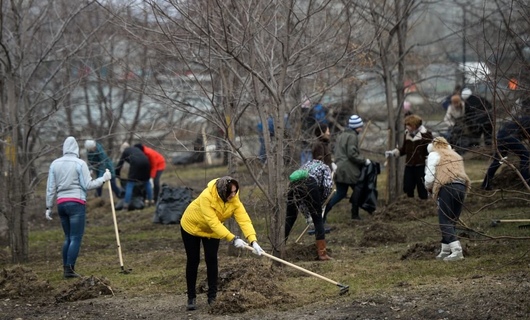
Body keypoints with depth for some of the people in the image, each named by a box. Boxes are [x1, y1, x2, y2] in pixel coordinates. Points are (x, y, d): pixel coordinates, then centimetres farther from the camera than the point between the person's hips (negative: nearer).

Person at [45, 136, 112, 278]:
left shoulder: (55, 164, 9)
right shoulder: (80, 164, -5)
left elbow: (51, 188, 9)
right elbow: (87, 185, -6)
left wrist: (49, 207, 14)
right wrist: (103, 179, 6)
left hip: (61, 204, 6)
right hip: (76, 203, -5)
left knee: (68, 237, 15)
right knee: (76, 238, -5)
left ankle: (66, 269, 12)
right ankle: (69, 269, -12)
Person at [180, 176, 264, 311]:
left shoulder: (234, 200, -26)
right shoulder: (206, 197, -39)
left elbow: (244, 220, -34)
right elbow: (213, 223, -42)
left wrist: (253, 241, -49)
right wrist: (233, 239, -48)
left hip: (212, 231, 4)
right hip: (191, 226, -4)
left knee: (212, 260, -5)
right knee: (193, 261, 0)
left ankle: (212, 297, 6)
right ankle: (191, 298, 11)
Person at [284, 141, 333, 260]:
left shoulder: (305, 165, 40)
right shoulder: (325, 167, 27)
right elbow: (327, 186, 6)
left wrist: (307, 214, 43)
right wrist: (321, 202, 21)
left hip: (293, 185, 4)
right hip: (310, 185, -4)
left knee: (289, 219, 15)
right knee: (318, 220, 10)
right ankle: (322, 253, 7)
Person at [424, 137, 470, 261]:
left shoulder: (434, 155, 7)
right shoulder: (456, 155, 26)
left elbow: (430, 177, -1)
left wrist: (428, 187, 20)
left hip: (447, 188, -7)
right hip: (462, 187, 7)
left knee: (445, 221, -5)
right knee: (452, 221, 15)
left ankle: (457, 251, -19)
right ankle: (445, 251, 19)